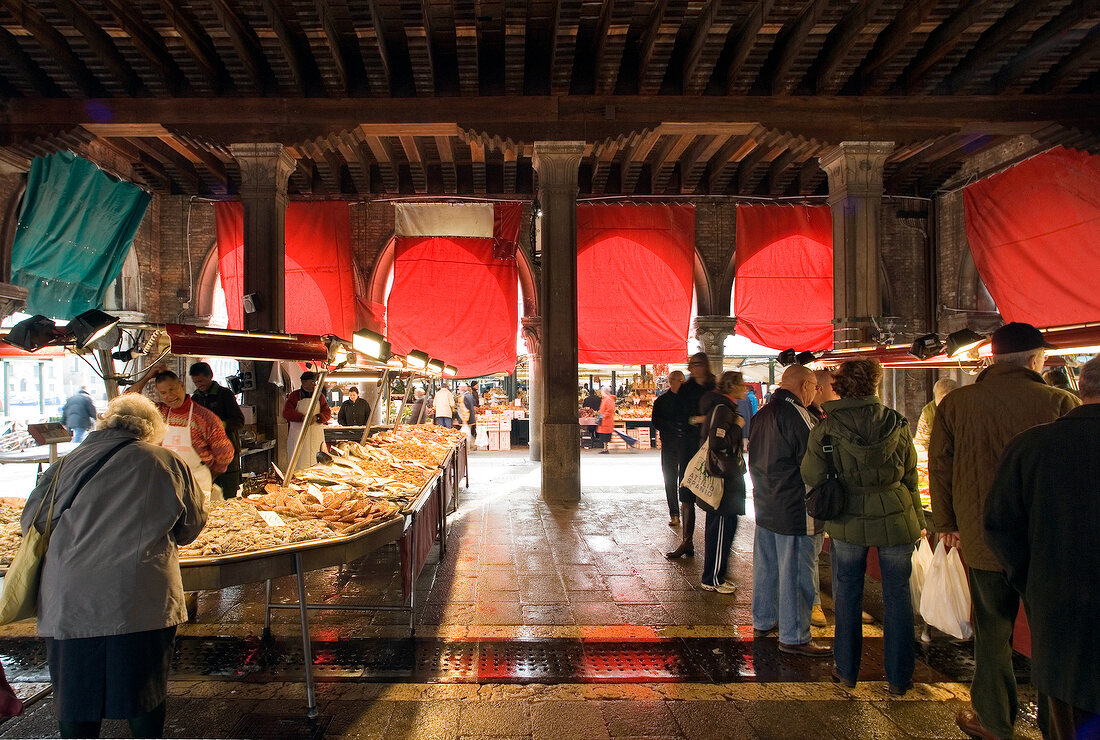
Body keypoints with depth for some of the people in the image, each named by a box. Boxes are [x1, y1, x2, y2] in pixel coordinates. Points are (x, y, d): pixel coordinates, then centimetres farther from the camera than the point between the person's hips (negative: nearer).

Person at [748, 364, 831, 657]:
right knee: (796, 571, 0)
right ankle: (793, 636, 8)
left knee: (765, 566, 18)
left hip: (765, 506, 9)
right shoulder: (797, 414, -17)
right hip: (793, 510, -9)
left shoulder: (761, 414, 10)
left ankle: (763, 621, 31)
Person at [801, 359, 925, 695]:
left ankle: (847, 671, 25)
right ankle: (899, 678, 23)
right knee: (897, 596, 13)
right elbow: (911, 477, 5)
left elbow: (811, 477, -6)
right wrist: (918, 520, 16)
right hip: (895, 520, 1)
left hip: (847, 523, -1)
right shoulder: (898, 425, -4)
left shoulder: (825, 428, -10)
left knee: (847, 596, 14)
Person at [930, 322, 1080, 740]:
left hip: (982, 538, 1)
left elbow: (939, 467, 3)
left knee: (992, 635, 14)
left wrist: (946, 524, 15)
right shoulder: (1063, 403, -10)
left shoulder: (955, 404, -4)